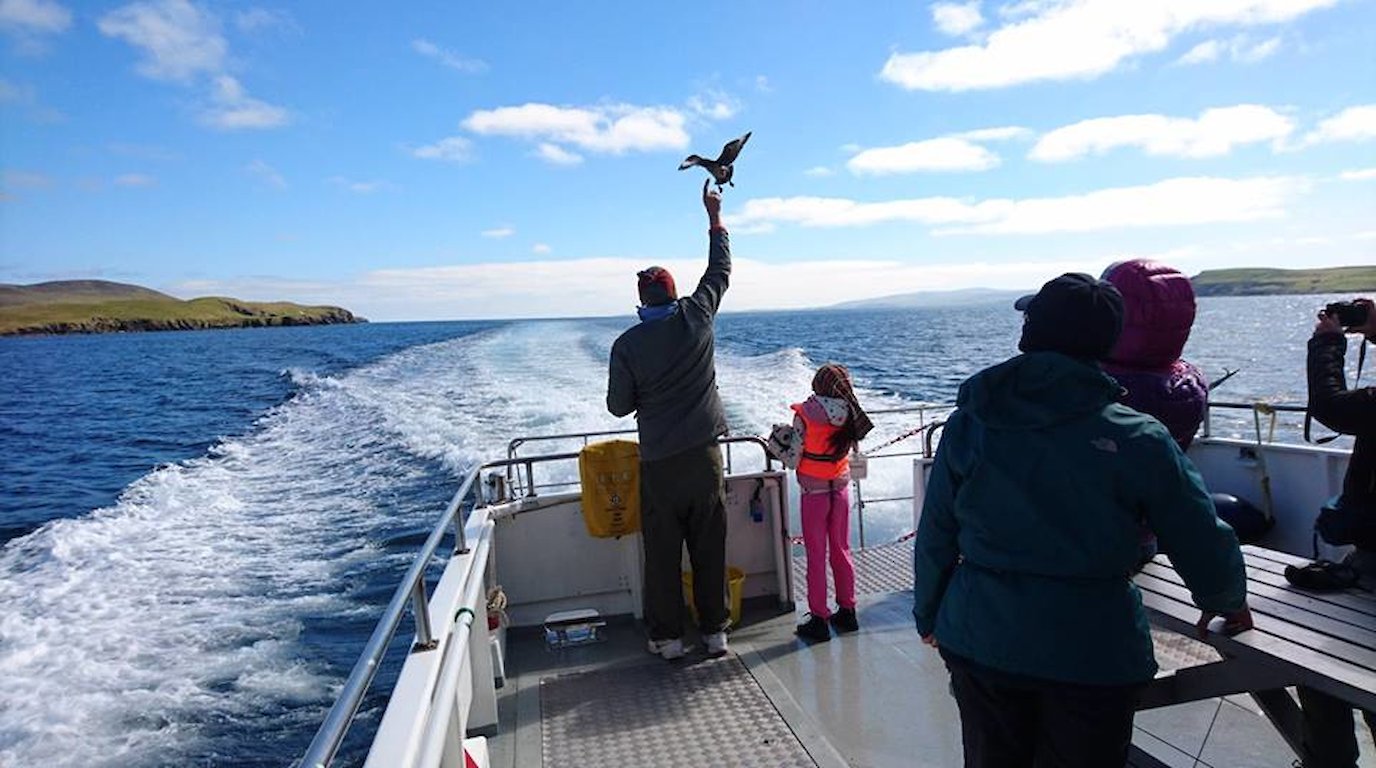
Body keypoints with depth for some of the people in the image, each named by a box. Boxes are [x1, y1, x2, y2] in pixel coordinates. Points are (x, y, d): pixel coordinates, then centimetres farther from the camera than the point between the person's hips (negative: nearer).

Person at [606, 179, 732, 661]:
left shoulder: (628, 344, -6)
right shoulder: (696, 317, -2)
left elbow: (618, 406, 0)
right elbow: (720, 270, 13)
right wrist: (715, 217, 23)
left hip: (659, 463, -2)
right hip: (704, 454, 2)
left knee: (662, 553, 9)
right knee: (709, 548, 9)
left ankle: (667, 636, 16)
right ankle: (715, 631, 17)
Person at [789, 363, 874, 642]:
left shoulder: (805, 415, -16)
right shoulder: (848, 415, -5)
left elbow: (793, 458, -14)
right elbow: (848, 451, 5)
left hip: (813, 493, -4)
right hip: (841, 489, 4)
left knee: (816, 557, 4)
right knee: (842, 552, 16)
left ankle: (819, 620, 11)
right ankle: (847, 612, 25)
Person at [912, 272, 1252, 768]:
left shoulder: (968, 424, -7)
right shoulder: (1139, 439, -11)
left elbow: (935, 536, -2)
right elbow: (1203, 546, -2)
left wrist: (928, 615, 13)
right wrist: (1228, 602, 20)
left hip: (981, 641, 2)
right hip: (1093, 655, -1)